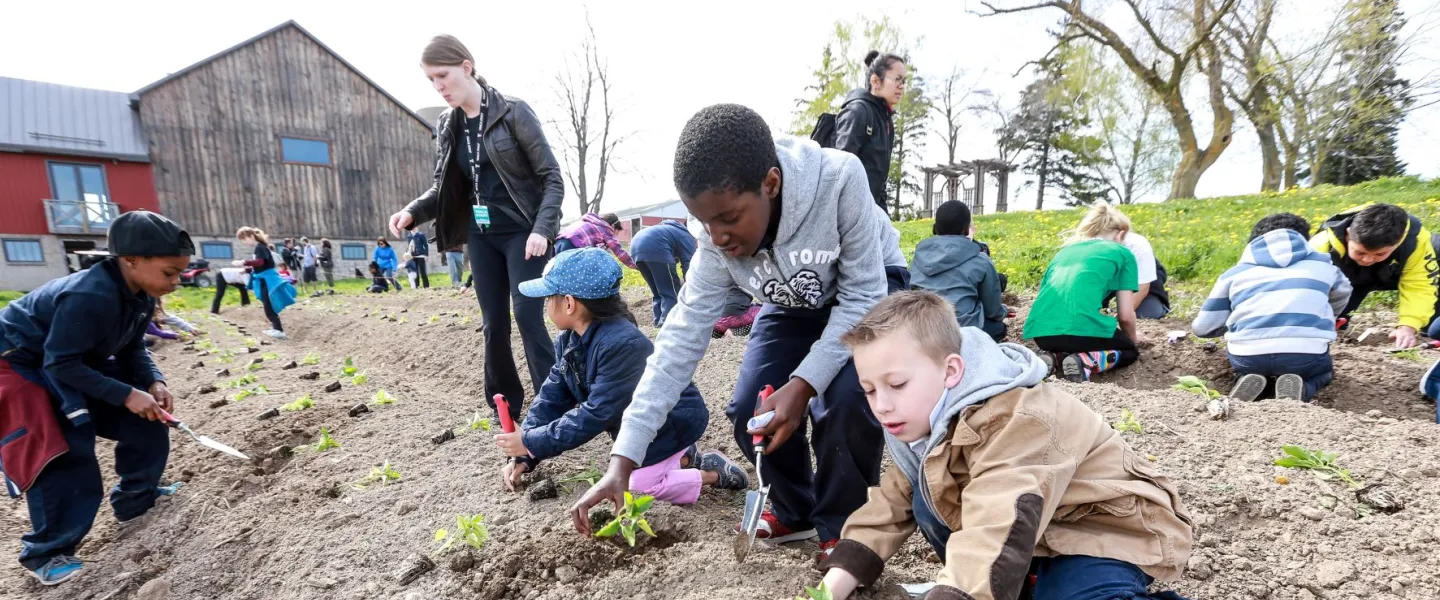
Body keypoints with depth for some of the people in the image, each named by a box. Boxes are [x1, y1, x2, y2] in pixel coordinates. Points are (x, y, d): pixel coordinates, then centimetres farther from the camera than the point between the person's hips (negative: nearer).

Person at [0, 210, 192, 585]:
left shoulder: (141, 295, -11)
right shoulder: (90, 298, -38)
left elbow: (132, 349, 0)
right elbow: (61, 364, -33)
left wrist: (154, 383, -17)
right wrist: (126, 394, -33)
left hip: (80, 362, 8)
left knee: (145, 422, 3)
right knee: (64, 455, -15)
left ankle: (134, 504, 22)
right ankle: (46, 552, 4)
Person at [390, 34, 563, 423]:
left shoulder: (513, 113, -9)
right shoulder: (446, 125, 8)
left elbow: (552, 177, -10)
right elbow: (442, 187, 15)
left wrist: (542, 230, -22)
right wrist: (412, 212, -4)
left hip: (522, 232, -5)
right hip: (481, 236, 6)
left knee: (527, 317, -11)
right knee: (493, 324, 8)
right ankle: (504, 408, 21)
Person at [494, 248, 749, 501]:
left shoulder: (622, 344, -36)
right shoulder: (568, 340, -7)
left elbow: (597, 414, -34)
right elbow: (553, 397, -3)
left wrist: (531, 443, -28)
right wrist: (524, 456, -10)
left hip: (674, 419, -9)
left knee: (640, 484, -10)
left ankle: (713, 473, 5)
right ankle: (684, 458, 27)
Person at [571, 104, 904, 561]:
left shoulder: (839, 180, -38)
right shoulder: (717, 246, -26)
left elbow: (862, 295, -28)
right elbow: (681, 340, -25)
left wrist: (803, 384, -37)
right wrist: (623, 460, -29)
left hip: (867, 292, -3)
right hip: (792, 307, 4)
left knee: (845, 398, -28)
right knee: (750, 412, -10)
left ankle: (843, 527, -1)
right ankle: (795, 511, 19)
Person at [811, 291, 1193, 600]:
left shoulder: (1015, 422, -32)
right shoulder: (926, 421, -5)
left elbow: (996, 538, -44)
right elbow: (890, 505, -3)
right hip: (1038, 535, 8)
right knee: (926, 502, -7)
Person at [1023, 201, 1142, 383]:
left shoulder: (1064, 250, 28)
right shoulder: (1123, 253, 15)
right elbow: (1126, 315, 11)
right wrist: (1133, 338, 34)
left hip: (1040, 331, 5)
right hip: (1081, 326, -5)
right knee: (1130, 350, 27)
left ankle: (1056, 357, 6)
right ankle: (1085, 362, -3)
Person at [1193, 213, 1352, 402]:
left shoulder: (1236, 272, 18)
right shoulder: (1321, 263, 23)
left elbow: (1203, 327, 16)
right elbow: (1341, 296, 46)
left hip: (1249, 357, 0)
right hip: (1306, 356, 0)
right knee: (1324, 371, 36)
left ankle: (1249, 380, 2)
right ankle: (1300, 388, 2)